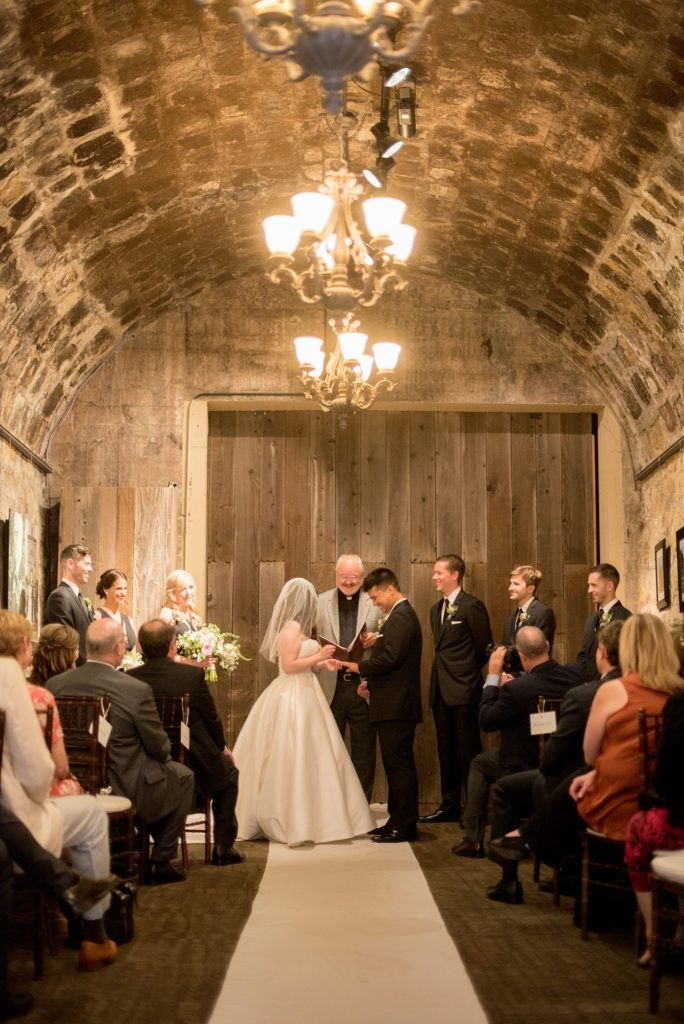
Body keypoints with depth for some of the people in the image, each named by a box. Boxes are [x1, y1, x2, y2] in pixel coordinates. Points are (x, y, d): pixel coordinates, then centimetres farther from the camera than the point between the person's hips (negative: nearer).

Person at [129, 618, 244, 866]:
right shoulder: (192, 674, -16)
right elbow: (211, 719, -5)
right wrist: (222, 748, 17)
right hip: (194, 768, -3)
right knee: (228, 770, 27)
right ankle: (223, 847, 25)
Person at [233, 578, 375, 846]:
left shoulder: (293, 627, 14)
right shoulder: (292, 626, -15)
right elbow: (288, 665, -20)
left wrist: (320, 663, 16)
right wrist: (317, 656, -16)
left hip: (299, 696, 10)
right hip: (293, 699, -10)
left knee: (298, 758, 12)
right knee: (295, 758, -6)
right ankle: (295, 822, -2)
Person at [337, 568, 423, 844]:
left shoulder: (400, 617, -15)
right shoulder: (401, 615, 18)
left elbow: (389, 658, -24)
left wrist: (359, 667, -11)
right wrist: (371, 681, 13)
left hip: (397, 706, -11)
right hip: (396, 704, 11)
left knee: (399, 764, -6)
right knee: (398, 764, 14)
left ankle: (404, 826, -1)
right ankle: (398, 821, 20)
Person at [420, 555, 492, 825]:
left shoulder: (472, 606, -9)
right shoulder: (435, 610, 15)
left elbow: (485, 647, -7)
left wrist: (468, 672, 2)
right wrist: (446, 671, 10)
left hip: (464, 690, -8)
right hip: (441, 690, 8)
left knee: (469, 751, -2)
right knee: (446, 751, 12)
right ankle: (450, 806, 19)